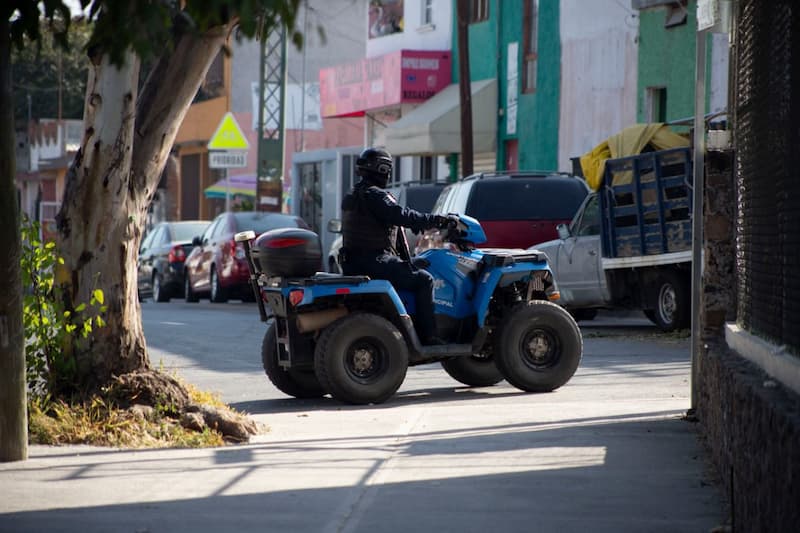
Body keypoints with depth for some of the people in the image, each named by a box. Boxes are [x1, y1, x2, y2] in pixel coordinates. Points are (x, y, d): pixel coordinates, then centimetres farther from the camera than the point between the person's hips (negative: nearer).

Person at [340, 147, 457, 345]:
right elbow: (401, 216, -23)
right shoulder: (374, 195, -14)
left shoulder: (353, 197, 19)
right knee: (423, 279, -10)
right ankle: (427, 336, -13)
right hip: (374, 261, -11)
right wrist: (439, 220, -17)